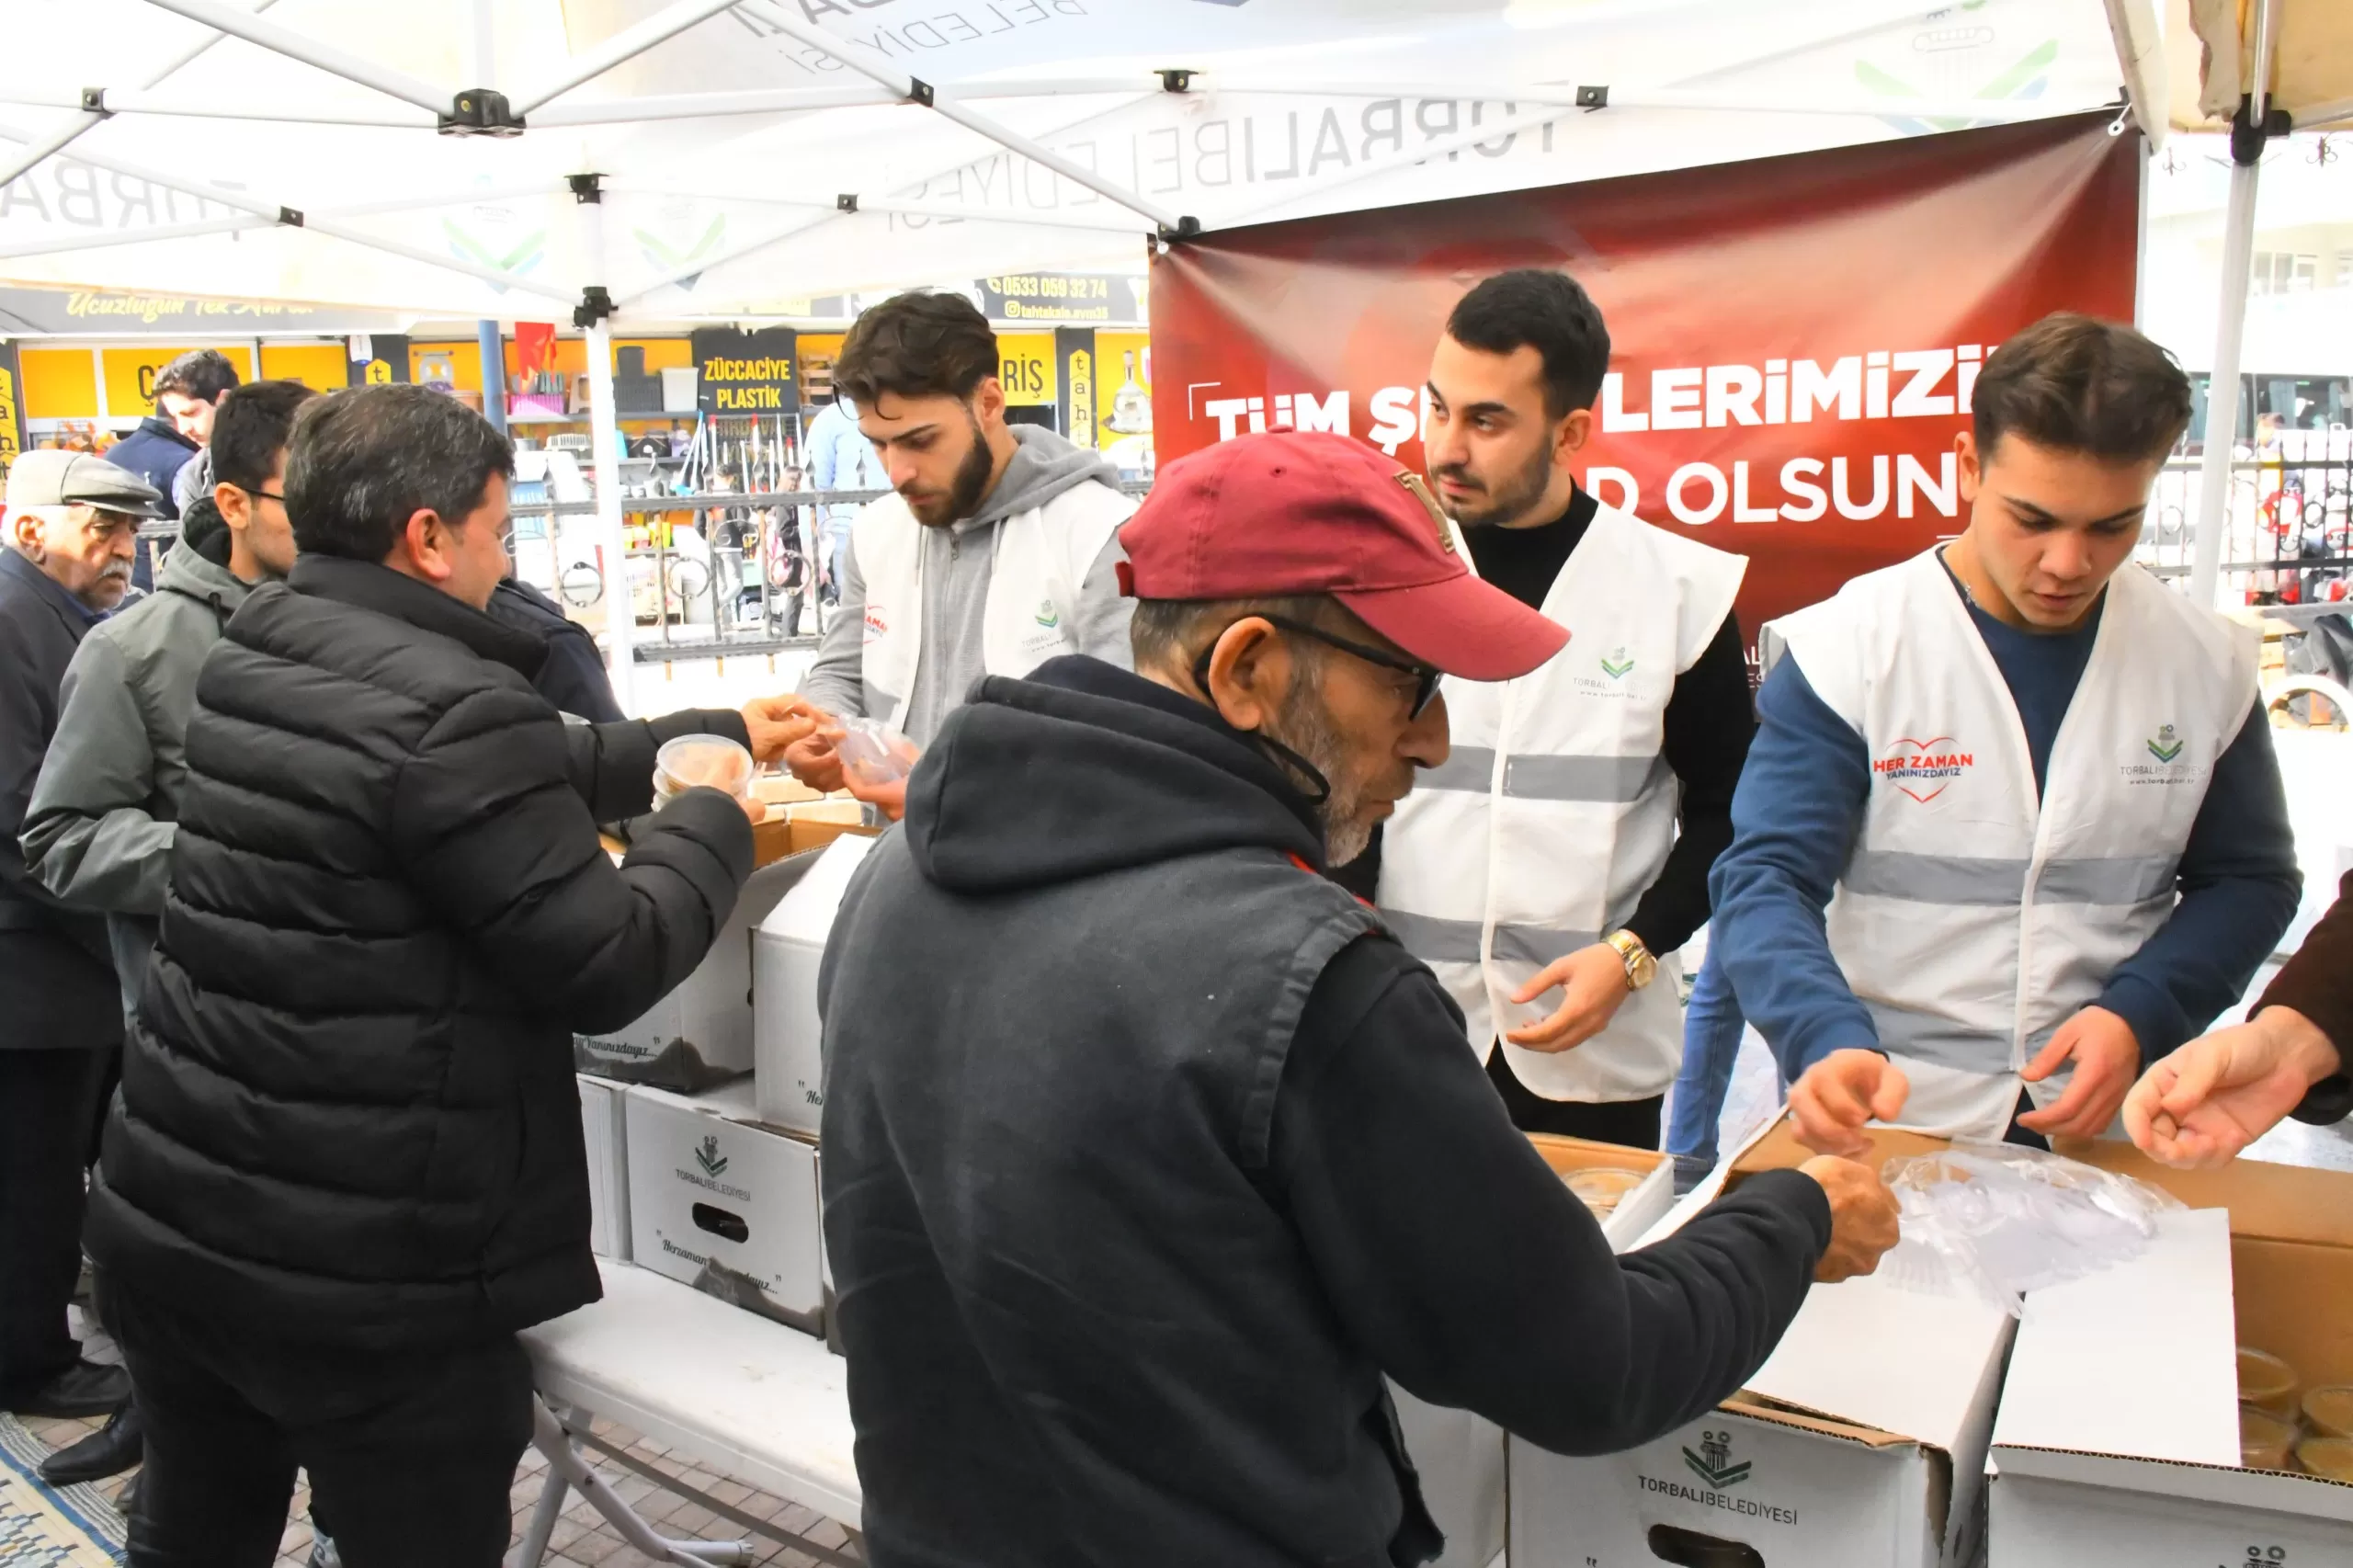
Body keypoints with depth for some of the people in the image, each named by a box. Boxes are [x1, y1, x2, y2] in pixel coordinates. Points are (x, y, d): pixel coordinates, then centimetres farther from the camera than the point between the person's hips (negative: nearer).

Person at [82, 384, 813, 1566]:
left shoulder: (250, 660, 5)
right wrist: (714, 820, -3)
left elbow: (535, 775, 13)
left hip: (165, 1222, 8)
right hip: (361, 1283, -8)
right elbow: (605, 966, -19)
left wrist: (717, 735, 19)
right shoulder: (452, 710, -23)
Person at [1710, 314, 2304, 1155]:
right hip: (1887, 1122, -2)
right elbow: (1765, 880, -16)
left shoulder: (2207, 664, -2)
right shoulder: (1847, 647, -12)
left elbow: (2249, 880, 8)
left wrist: (2140, 1016, -11)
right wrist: (1828, 1042, -34)